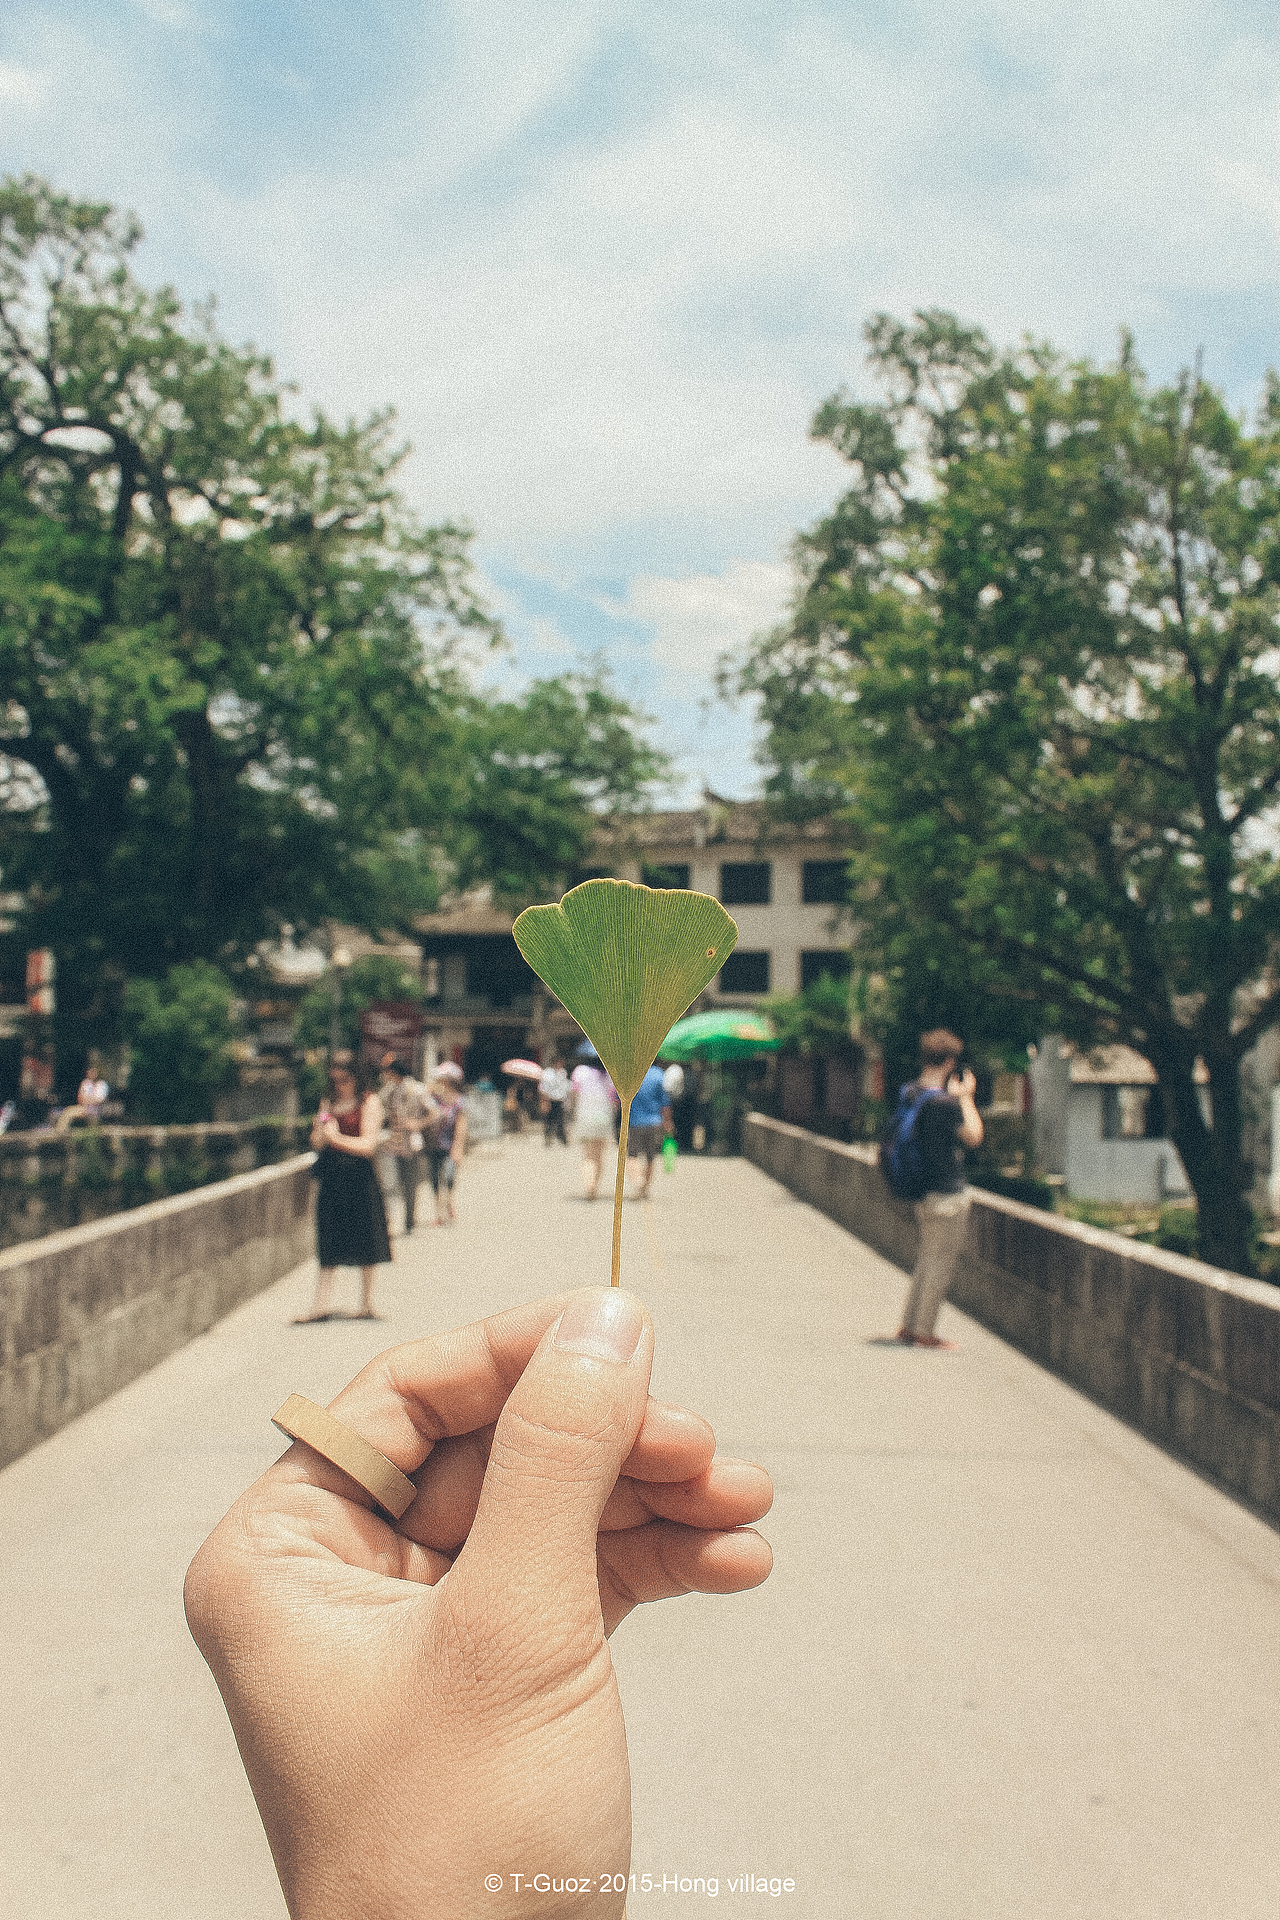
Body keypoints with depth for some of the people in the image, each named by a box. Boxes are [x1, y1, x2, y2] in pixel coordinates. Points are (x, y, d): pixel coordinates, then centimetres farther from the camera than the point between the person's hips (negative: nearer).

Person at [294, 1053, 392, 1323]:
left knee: (365, 1246, 4)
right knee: (328, 1248, 3)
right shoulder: (331, 1103, 12)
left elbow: (368, 1145, -10)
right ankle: (322, 1304, 2)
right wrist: (321, 1130, -11)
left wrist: (337, 1138, -20)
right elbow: (316, 1144, 10)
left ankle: (366, 1304, 14)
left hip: (360, 1180, -4)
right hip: (331, 1180, 4)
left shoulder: (369, 1102, -3)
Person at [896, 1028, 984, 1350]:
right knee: (941, 1262, 1)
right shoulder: (945, 1103, -20)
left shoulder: (910, 1095, 5)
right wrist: (966, 1098, 1)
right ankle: (923, 1331, 6)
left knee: (927, 1259, 18)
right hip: (948, 1193, -8)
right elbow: (974, 1137, -8)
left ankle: (908, 1325, 22)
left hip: (924, 1194, 9)